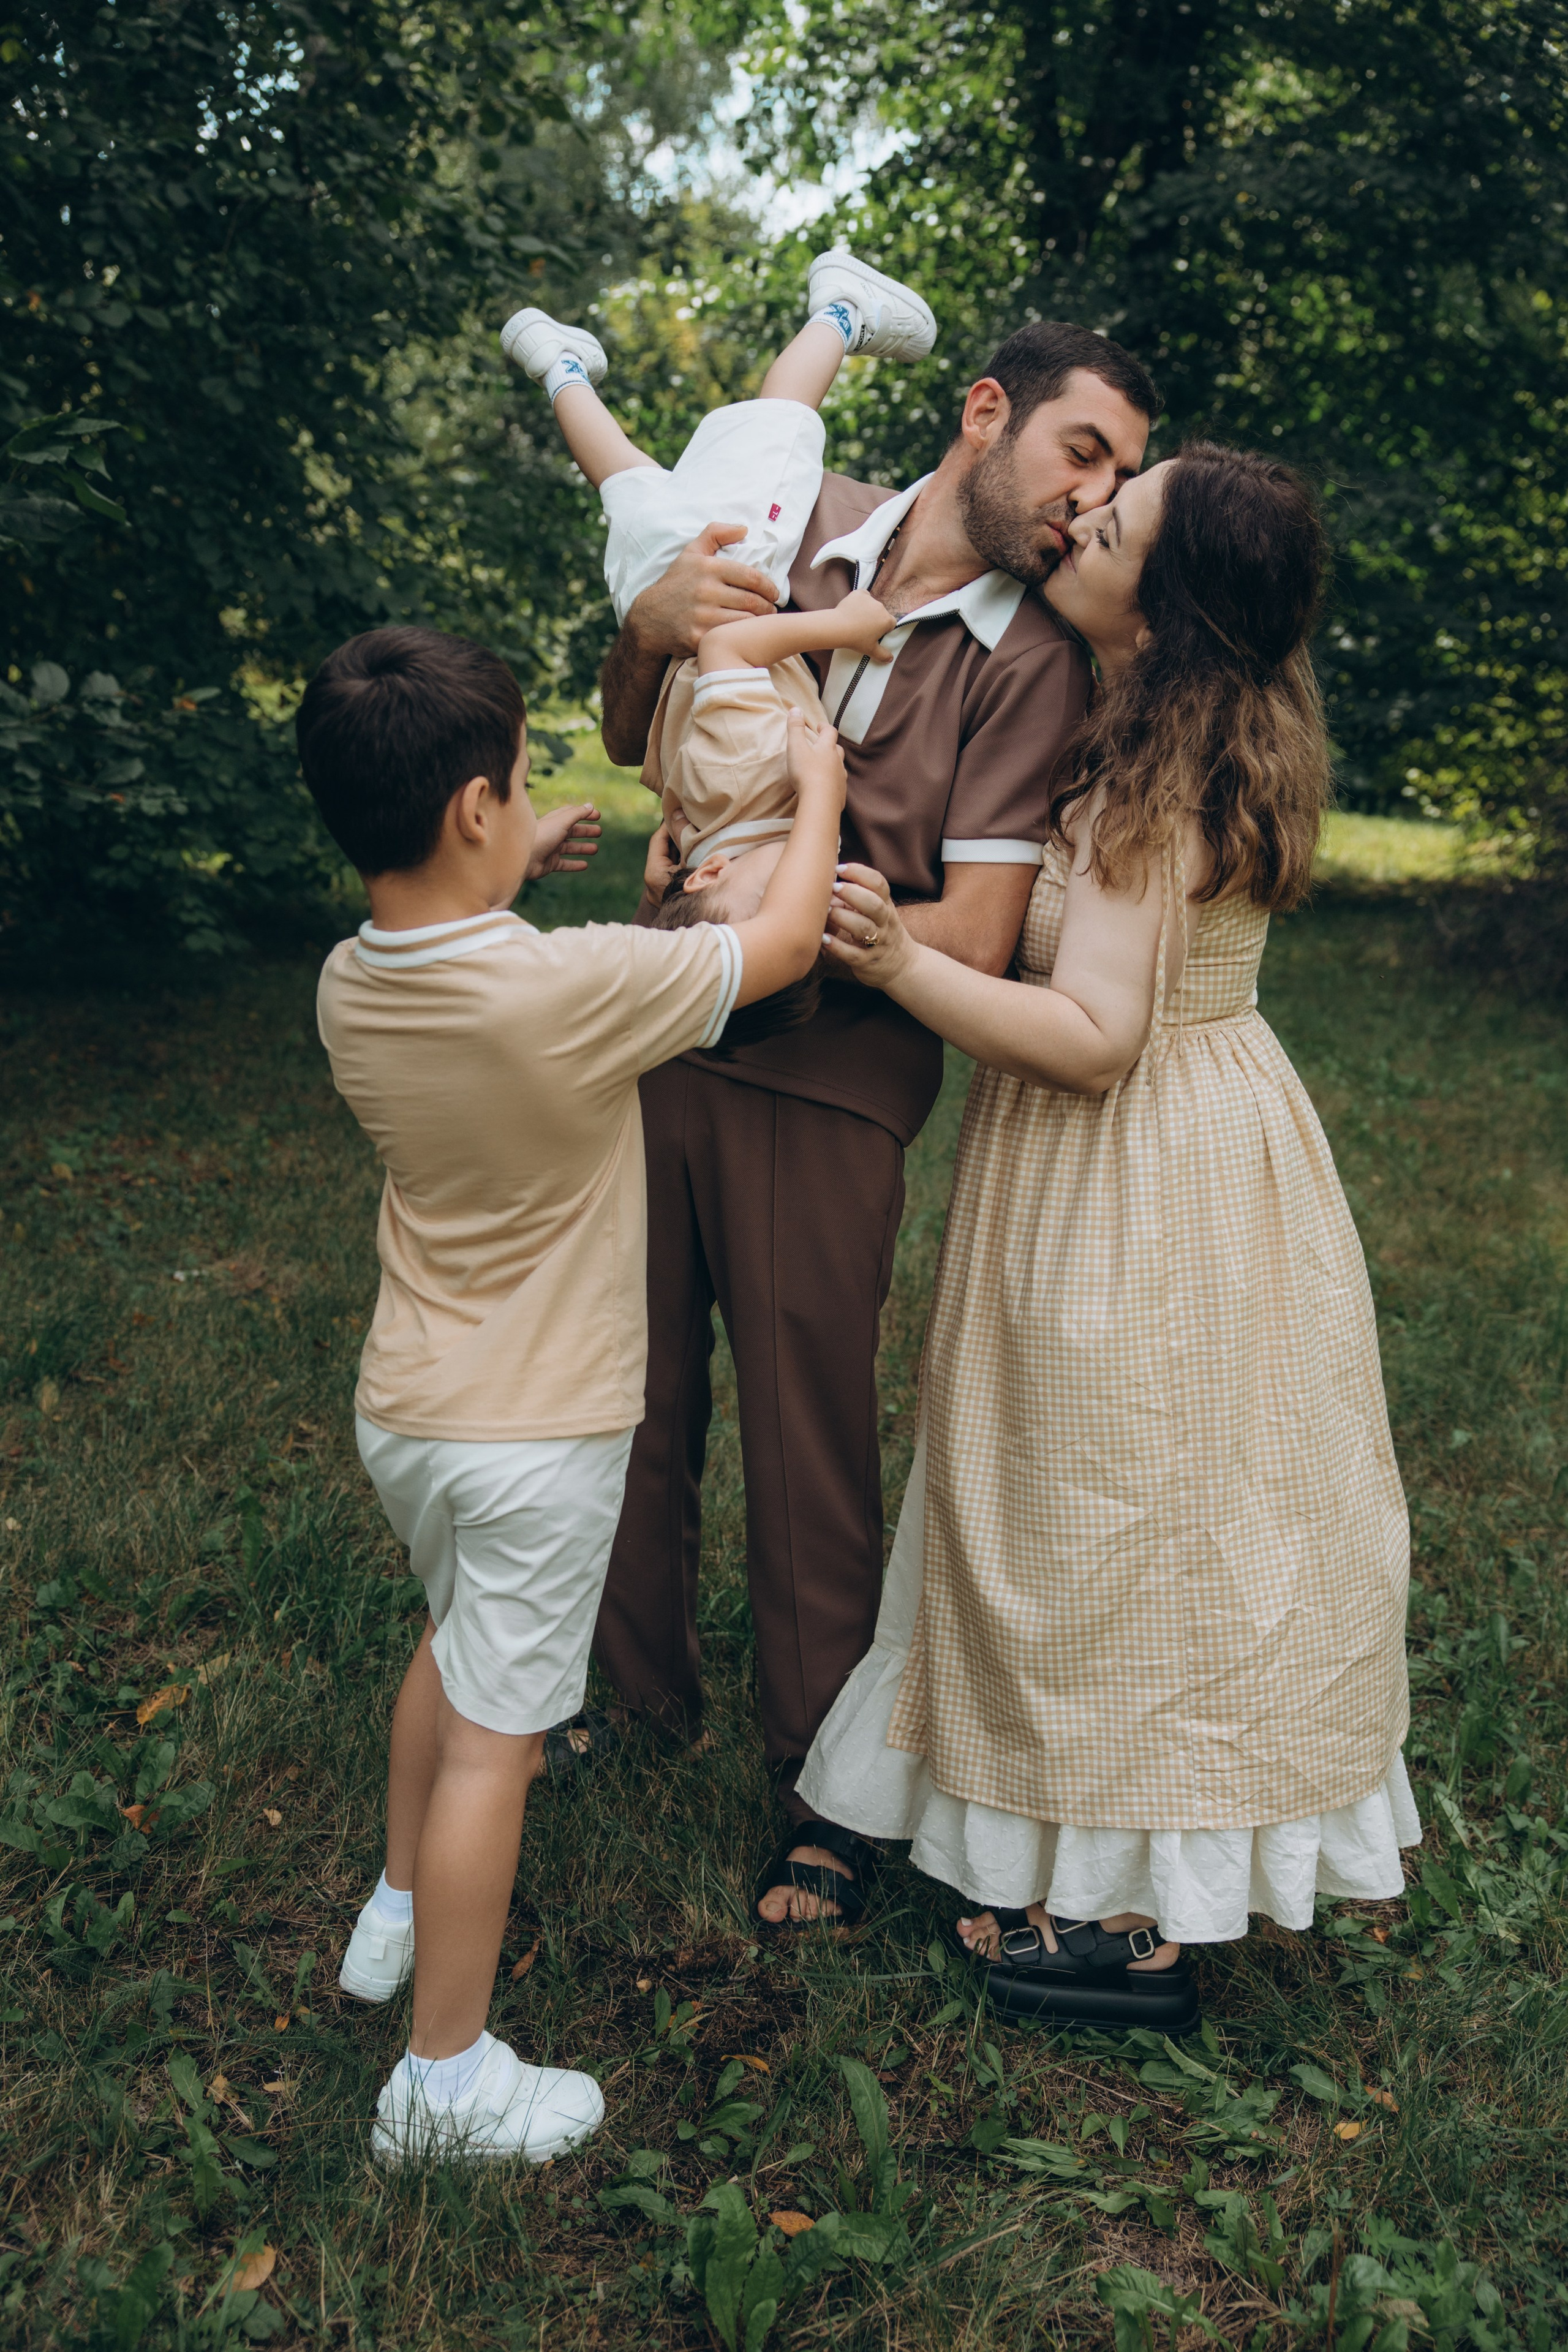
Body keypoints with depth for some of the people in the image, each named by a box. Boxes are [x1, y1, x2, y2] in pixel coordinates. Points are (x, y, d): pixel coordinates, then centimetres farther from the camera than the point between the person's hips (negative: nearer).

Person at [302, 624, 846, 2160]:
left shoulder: (348, 986, -6)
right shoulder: (571, 988, -26)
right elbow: (783, 944, -13)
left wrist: (512, 880, 18)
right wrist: (817, 788, 2)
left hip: (401, 1407, 7)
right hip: (535, 1435, -7)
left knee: (455, 1640, 30)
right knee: (492, 1734, 4)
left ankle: (402, 1908, 48)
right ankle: (443, 2077, 19)